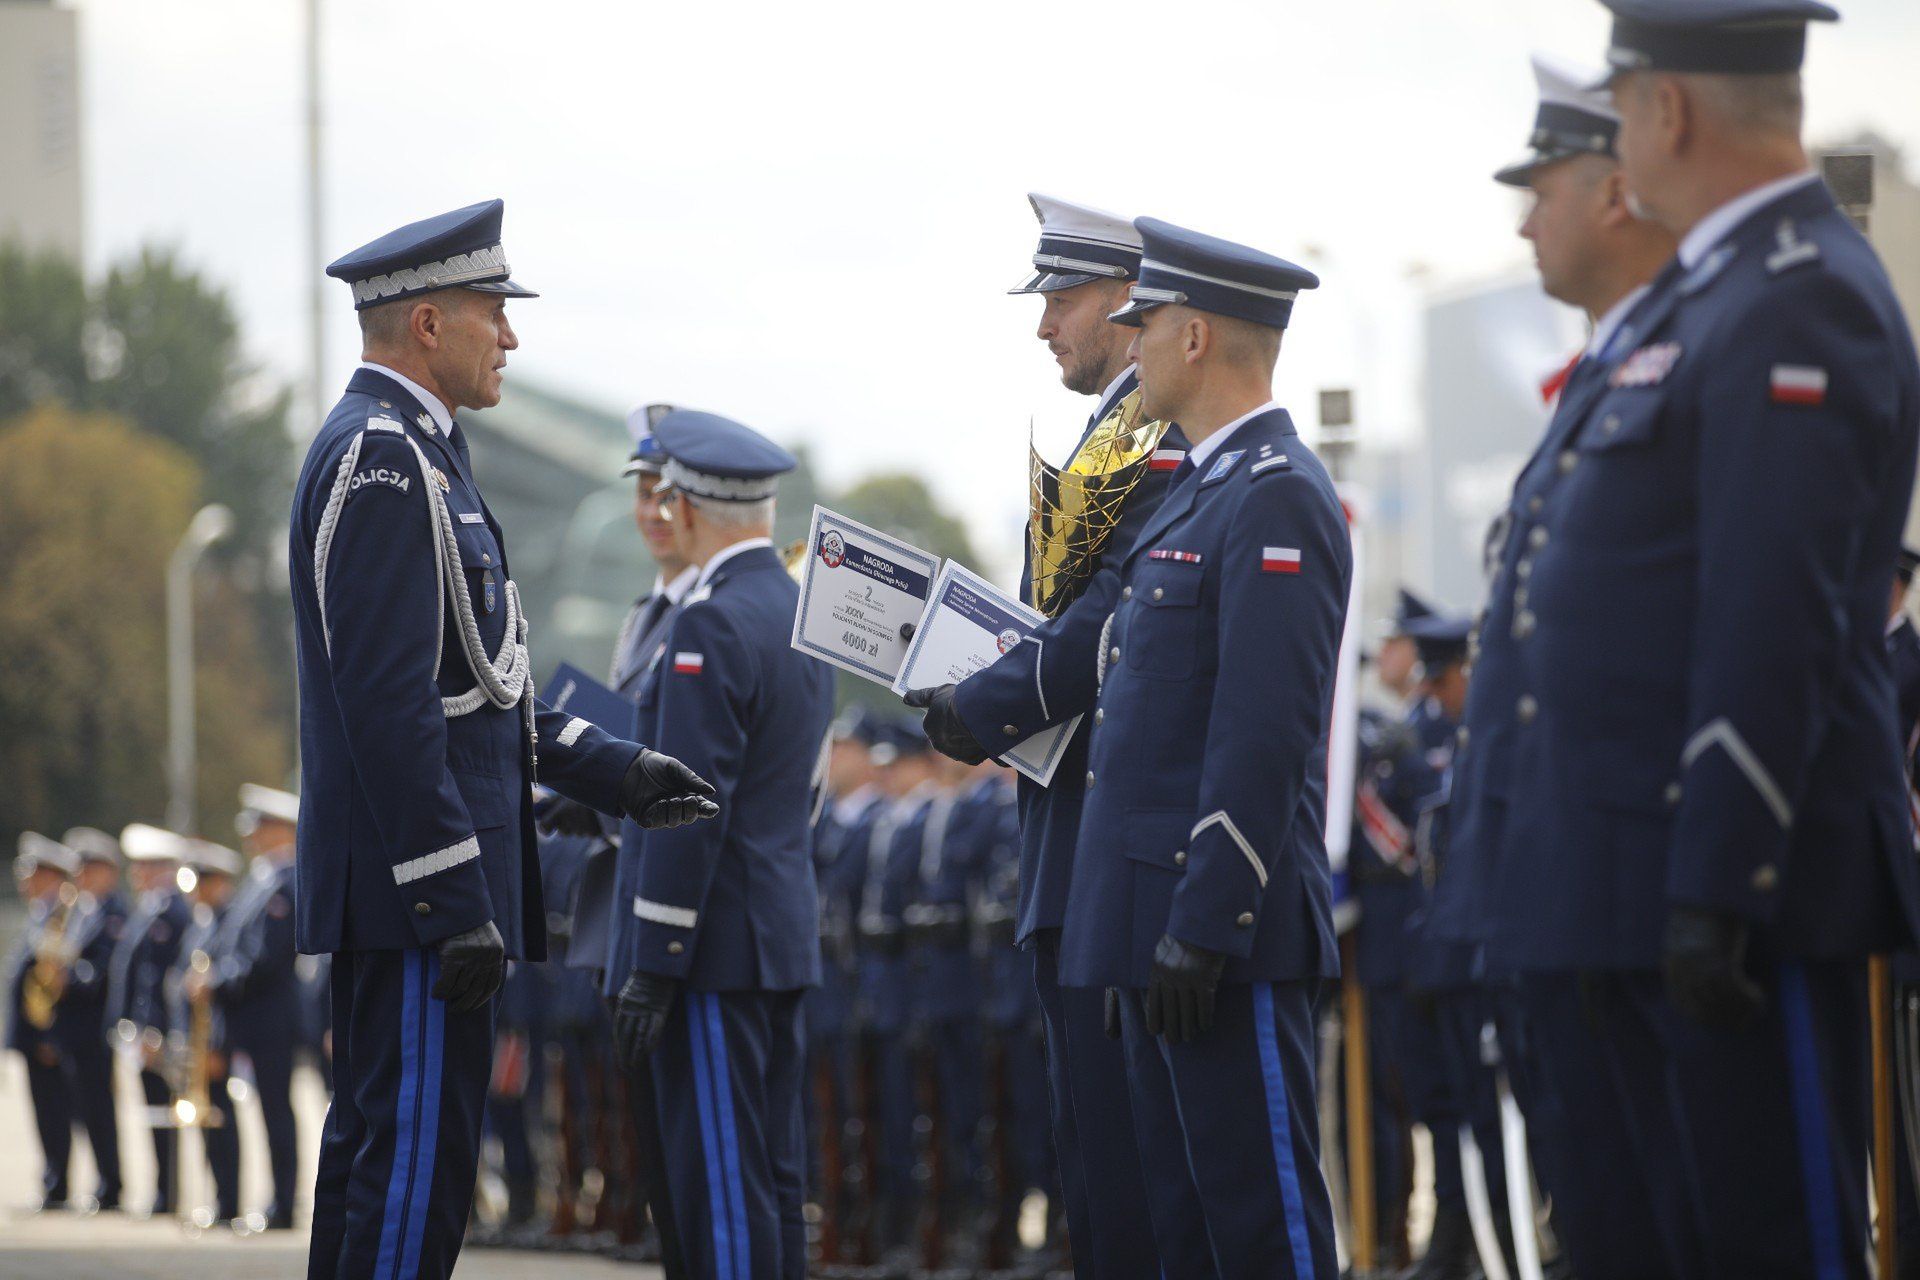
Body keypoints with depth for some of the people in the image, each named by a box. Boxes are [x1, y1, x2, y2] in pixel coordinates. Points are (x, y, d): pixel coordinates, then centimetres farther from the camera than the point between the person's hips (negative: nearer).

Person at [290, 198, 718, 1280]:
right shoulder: (382, 460, -15)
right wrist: (455, 901, -22)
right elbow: (389, 703, -22)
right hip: (417, 880, -11)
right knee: (419, 1161, -10)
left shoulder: (415, 452, 18)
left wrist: (617, 772, 20)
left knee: (379, 1149, 13)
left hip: (400, 899, 11)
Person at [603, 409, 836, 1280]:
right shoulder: (802, 615, 14)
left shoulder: (711, 626, -15)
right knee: (771, 1180, 11)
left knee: (719, 1185, -8)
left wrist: (651, 968, -17)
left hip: (714, 946, -9)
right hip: (784, 939, 10)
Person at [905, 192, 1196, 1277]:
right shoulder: (1112, 436, 20)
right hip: (1077, 842, 11)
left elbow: (1112, 625, -21)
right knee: (1092, 1137, 12)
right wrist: (967, 687, 8)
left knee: (1126, 1137, -10)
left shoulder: (1167, 438, -13)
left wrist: (985, 710, -11)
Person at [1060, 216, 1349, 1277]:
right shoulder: (1201, 491, 19)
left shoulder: (1278, 496, -13)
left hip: (1229, 930, -11)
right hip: (1168, 922, 11)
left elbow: (1266, 733, -20)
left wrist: (1199, 930, -23)